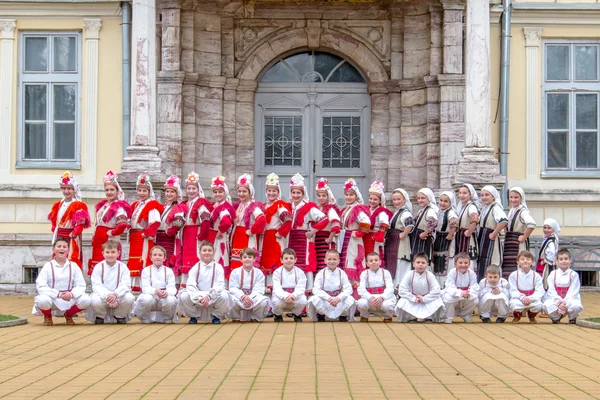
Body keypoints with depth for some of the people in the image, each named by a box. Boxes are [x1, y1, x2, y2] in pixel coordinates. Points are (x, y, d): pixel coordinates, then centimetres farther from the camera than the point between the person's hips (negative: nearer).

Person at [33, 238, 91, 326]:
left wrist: (71, 294, -25)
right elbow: (40, 286, -13)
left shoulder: (73, 266, 3)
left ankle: (69, 314, 9)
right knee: (43, 300, -37)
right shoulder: (48, 266, -3)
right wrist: (58, 294, -26)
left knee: (85, 299, -26)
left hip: (69, 300, 2)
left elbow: (81, 285, -3)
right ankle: (48, 316, 3)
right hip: (52, 299, -2)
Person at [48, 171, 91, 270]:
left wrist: (73, 234, -19)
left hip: (72, 239, -7)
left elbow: (80, 224, -15)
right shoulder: (58, 205, 12)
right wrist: (55, 232, 9)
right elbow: (54, 221, 20)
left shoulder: (78, 206, -10)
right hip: (60, 238, 7)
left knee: (72, 263, -8)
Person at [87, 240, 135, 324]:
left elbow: (125, 285, -14)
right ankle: (100, 317, 2)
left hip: (118, 296, 1)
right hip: (102, 295, -1)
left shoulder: (123, 267, -2)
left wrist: (115, 294, -35)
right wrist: (107, 296, -33)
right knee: (96, 300, -35)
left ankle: (120, 317, 3)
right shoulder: (98, 267, -3)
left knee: (129, 298, -30)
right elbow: (96, 286, -14)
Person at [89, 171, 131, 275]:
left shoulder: (119, 207, -11)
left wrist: (112, 232, -13)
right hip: (98, 241, 8)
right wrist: (94, 236, 15)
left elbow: (123, 225, -24)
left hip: (110, 241, -8)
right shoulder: (102, 205, 15)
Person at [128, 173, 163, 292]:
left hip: (145, 238, -8)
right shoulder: (135, 205, 17)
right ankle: (135, 285, 15)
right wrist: (130, 235, 6)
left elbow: (155, 222, -18)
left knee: (144, 261, -9)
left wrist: (146, 233, -17)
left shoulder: (152, 205, -8)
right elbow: (130, 220, 20)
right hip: (134, 237, 8)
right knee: (133, 263, 9)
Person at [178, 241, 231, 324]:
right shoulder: (195, 268, 3)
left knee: (224, 295, -31)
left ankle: (216, 316, -1)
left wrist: (209, 297, -27)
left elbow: (220, 286, -10)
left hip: (214, 298, -1)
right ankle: (194, 316, 4)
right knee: (183, 296, -26)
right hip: (197, 298, 1)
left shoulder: (218, 267, 1)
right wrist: (199, 298, -27)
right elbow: (190, 285, -10)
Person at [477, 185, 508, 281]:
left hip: (491, 242, -9)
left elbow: (504, 221, -30)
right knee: (480, 267, 10)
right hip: (482, 241, 9)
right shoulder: (485, 208, 15)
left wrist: (494, 234, -21)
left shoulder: (496, 207, -12)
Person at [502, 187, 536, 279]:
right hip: (509, 244, 8)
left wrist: (524, 237, -20)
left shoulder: (523, 211, -11)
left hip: (519, 244, -8)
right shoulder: (511, 211, 16)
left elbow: (531, 224, -29)